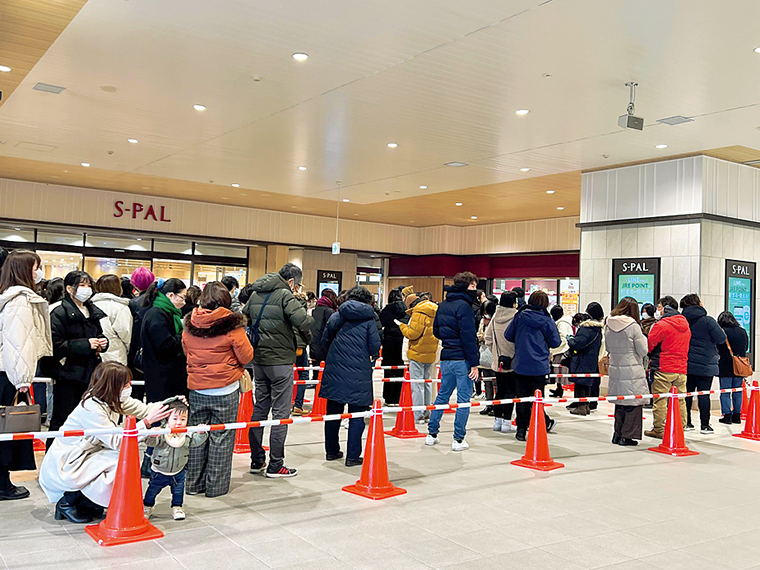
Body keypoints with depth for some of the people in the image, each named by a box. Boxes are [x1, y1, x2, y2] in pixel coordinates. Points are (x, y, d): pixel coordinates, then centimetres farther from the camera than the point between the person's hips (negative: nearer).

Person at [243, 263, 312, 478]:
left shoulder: (255, 295, 11)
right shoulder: (284, 295, -13)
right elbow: (302, 320, -25)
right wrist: (307, 333, -6)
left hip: (259, 359, 7)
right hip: (280, 360, -7)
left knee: (260, 408, 15)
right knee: (280, 412, 0)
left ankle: (257, 461, 21)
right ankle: (275, 465, 4)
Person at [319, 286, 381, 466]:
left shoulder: (336, 316, 6)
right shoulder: (368, 319, -2)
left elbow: (324, 341, 8)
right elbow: (375, 347, -6)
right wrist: (372, 356, 16)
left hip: (335, 371, 3)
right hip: (359, 373, -3)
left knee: (333, 412, 14)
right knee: (357, 415, 3)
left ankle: (331, 451, 24)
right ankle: (353, 456, 3)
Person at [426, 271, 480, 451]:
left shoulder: (443, 305, 11)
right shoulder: (463, 306, -15)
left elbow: (436, 331, 17)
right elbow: (469, 337, -18)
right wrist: (474, 363, -16)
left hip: (446, 357, 8)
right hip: (462, 359, -8)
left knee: (442, 395, 17)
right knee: (464, 399, 0)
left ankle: (432, 434, 22)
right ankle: (458, 440, 3)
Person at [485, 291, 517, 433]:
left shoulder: (495, 316, 3)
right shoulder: (516, 316, -14)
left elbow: (488, 336, 9)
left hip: (498, 361, 5)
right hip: (512, 361, -5)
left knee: (500, 391, 13)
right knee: (510, 391, 1)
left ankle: (497, 420, 19)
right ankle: (506, 422, 2)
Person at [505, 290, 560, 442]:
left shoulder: (520, 316, -1)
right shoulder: (546, 320, -7)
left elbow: (508, 335, 5)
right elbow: (556, 342, -3)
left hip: (520, 365, 2)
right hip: (539, 366, -2)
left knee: (522, 397, 8)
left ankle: (521, 430, 12)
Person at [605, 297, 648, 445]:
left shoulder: (609, 325, 4)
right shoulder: (633, 326, -12)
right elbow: (643, 351, -7)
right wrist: (642, 337, 9)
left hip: (615, 370, 6)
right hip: (632, 371, -6)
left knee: (619, 403, 16)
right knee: (632, 404, 4)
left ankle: (617, 434, 22)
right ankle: (627, 436, 7)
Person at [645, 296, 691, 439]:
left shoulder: (661, 325, -11)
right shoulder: (685, 325, 12)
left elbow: (649, 345, -6)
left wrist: (652, 360, 11)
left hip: (663, 369, -7)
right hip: (682, 369, 7)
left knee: (660, 400, 0)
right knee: (680, 400, 11)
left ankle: (659, 429, 4)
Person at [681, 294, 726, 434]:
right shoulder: (707, 320, -11)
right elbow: (721, 338, -9)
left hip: (686, 363, 4)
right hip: (705, 364, -4)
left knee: (687, 392, 9)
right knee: (704, 393, 0)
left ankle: (686, 422, 15)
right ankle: (704, 425, 3)